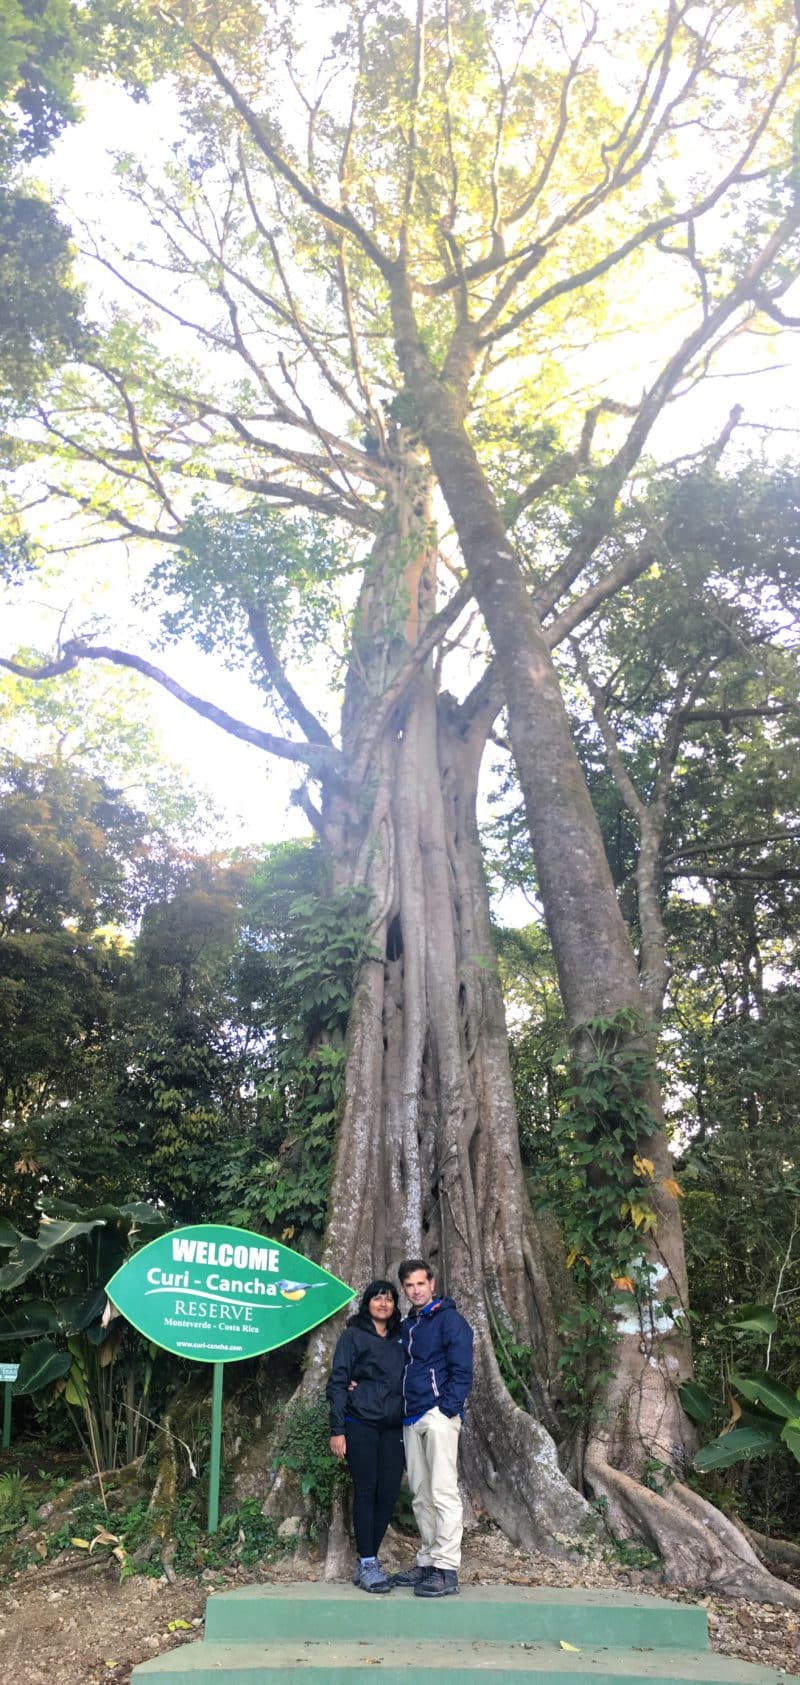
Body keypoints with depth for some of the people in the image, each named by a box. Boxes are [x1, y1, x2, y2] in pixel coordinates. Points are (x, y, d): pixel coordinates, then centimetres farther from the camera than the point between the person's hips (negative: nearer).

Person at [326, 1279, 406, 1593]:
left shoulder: (401, 1340, 13)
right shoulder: (353, 1336, 1)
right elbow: (337, 1383, -3)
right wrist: (337, 1430, -9)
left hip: (393, 1428, 4)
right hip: (361, 1425, -4)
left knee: (388, 1494, 1)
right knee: (366, 1491, -4)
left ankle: (367, 1561, 13)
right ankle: (367, 1565, 5)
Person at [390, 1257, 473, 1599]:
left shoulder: (449, 1320, -4)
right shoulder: (406, 1326, 18)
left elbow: (461, 1371, -9)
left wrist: (446, 1409, -17)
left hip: (438, 1415, -7)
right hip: (411, 1420, 7)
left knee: (443, 1492, -7)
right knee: (420, 1496, 11)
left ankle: (447, 1570, -3)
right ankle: (428, 1562, 20)